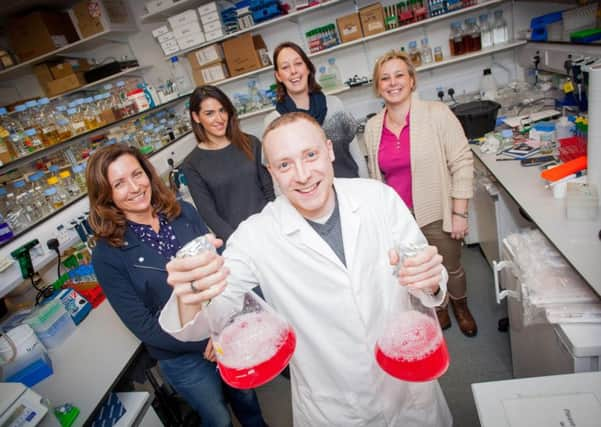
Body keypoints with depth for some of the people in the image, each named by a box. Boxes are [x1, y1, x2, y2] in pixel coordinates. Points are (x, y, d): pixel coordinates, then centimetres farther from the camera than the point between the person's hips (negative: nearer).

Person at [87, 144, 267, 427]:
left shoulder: (183, 213, -7)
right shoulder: (107, 254, -17)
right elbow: (142, 325, -16)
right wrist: (205, 343, -18)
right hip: (182, 356, -3)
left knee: (245, 397, 28)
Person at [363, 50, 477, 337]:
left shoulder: (437, 114, -13)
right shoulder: (372, 128, -1)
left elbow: (462, 164, -11)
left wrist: (459, 214, -12)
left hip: (436, 213, -2)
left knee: (452, 268, 18)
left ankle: (461, 307, 49)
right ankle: (439, 307, 49)